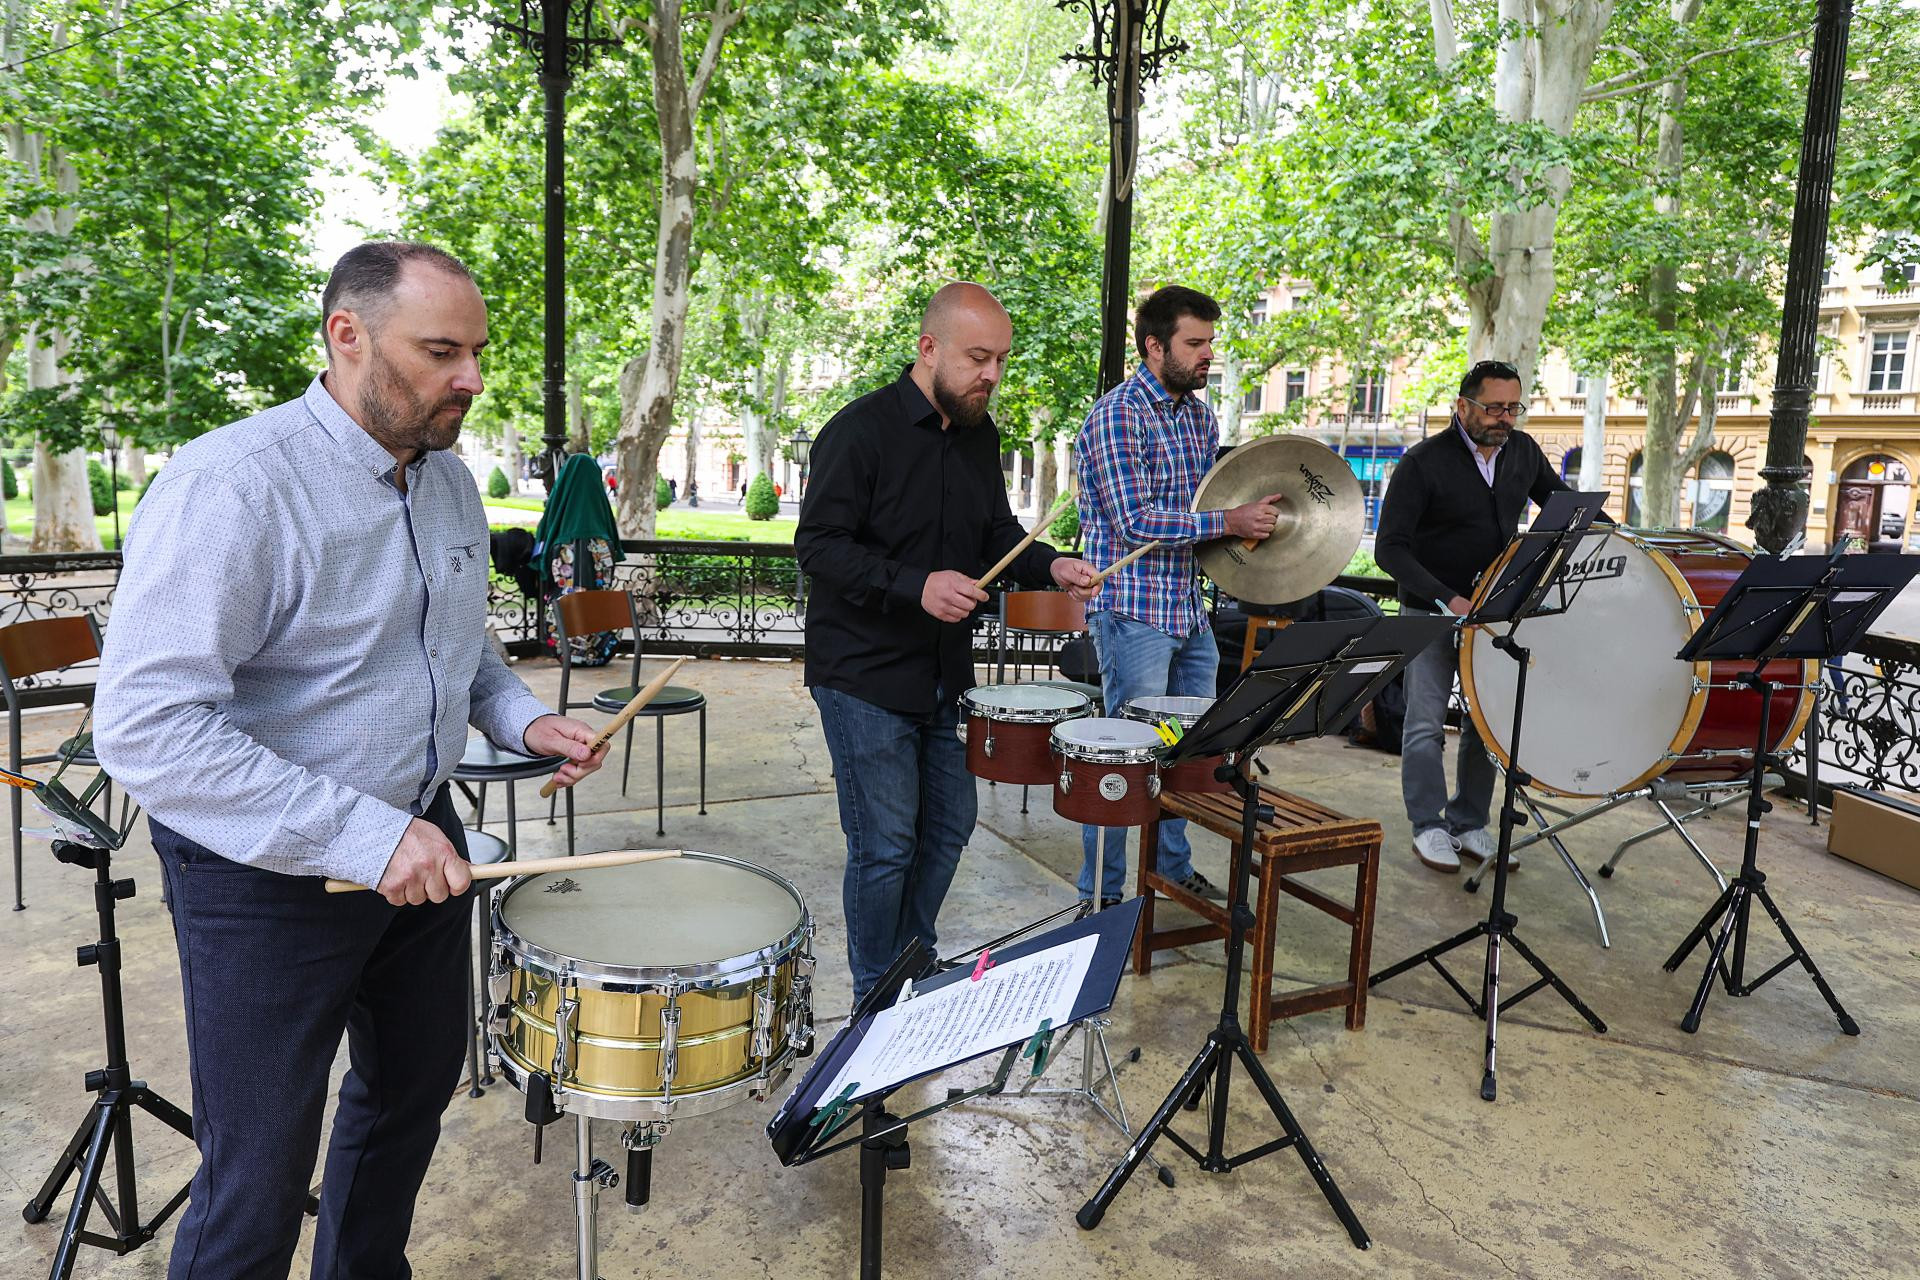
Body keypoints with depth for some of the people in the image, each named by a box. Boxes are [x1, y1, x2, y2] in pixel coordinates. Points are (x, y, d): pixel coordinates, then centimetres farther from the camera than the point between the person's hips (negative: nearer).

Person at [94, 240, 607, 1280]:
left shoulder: (449, 481, 3)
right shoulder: (231, 486, -24)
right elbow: (144, 727, -29)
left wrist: (518, 718, -1)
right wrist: (362, 838, -32)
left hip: (420, 838, 8)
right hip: (263, 875, -8)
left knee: (417, 1083, 24)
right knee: (259, 1176, 6)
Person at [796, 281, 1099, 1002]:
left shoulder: (979, 435, 8)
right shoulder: (861, 431, -15)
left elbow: (996, 532, 18)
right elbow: (818, 545, -19)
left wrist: (1048, 566, -3)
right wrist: (916, 585, -31)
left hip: (944, 672, 8)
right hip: (865, 677, -7)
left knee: (949, 825, 17)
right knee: (886, 848, 0)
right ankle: (877, 1000, 21)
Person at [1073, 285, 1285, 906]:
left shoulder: (1200, 415, 12)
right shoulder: (1117, 414, -14)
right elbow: (1134, 521, -21)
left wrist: (1251, 514, 5)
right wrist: (1228, 521, -19)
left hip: (1189, 610, 8)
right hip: (1132, 611, -8)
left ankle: (1174, 866, 34)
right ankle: (1100, 895, 11)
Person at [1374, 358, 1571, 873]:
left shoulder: (1522, 450, 2)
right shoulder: (1424, 462, -17)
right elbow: (1390, 548, -21)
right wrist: (1448, 598, -29)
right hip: (1432, 610, -5)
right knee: (1426, 723, -1)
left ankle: (1470, 825, 21)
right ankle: (1428, 827, 13)